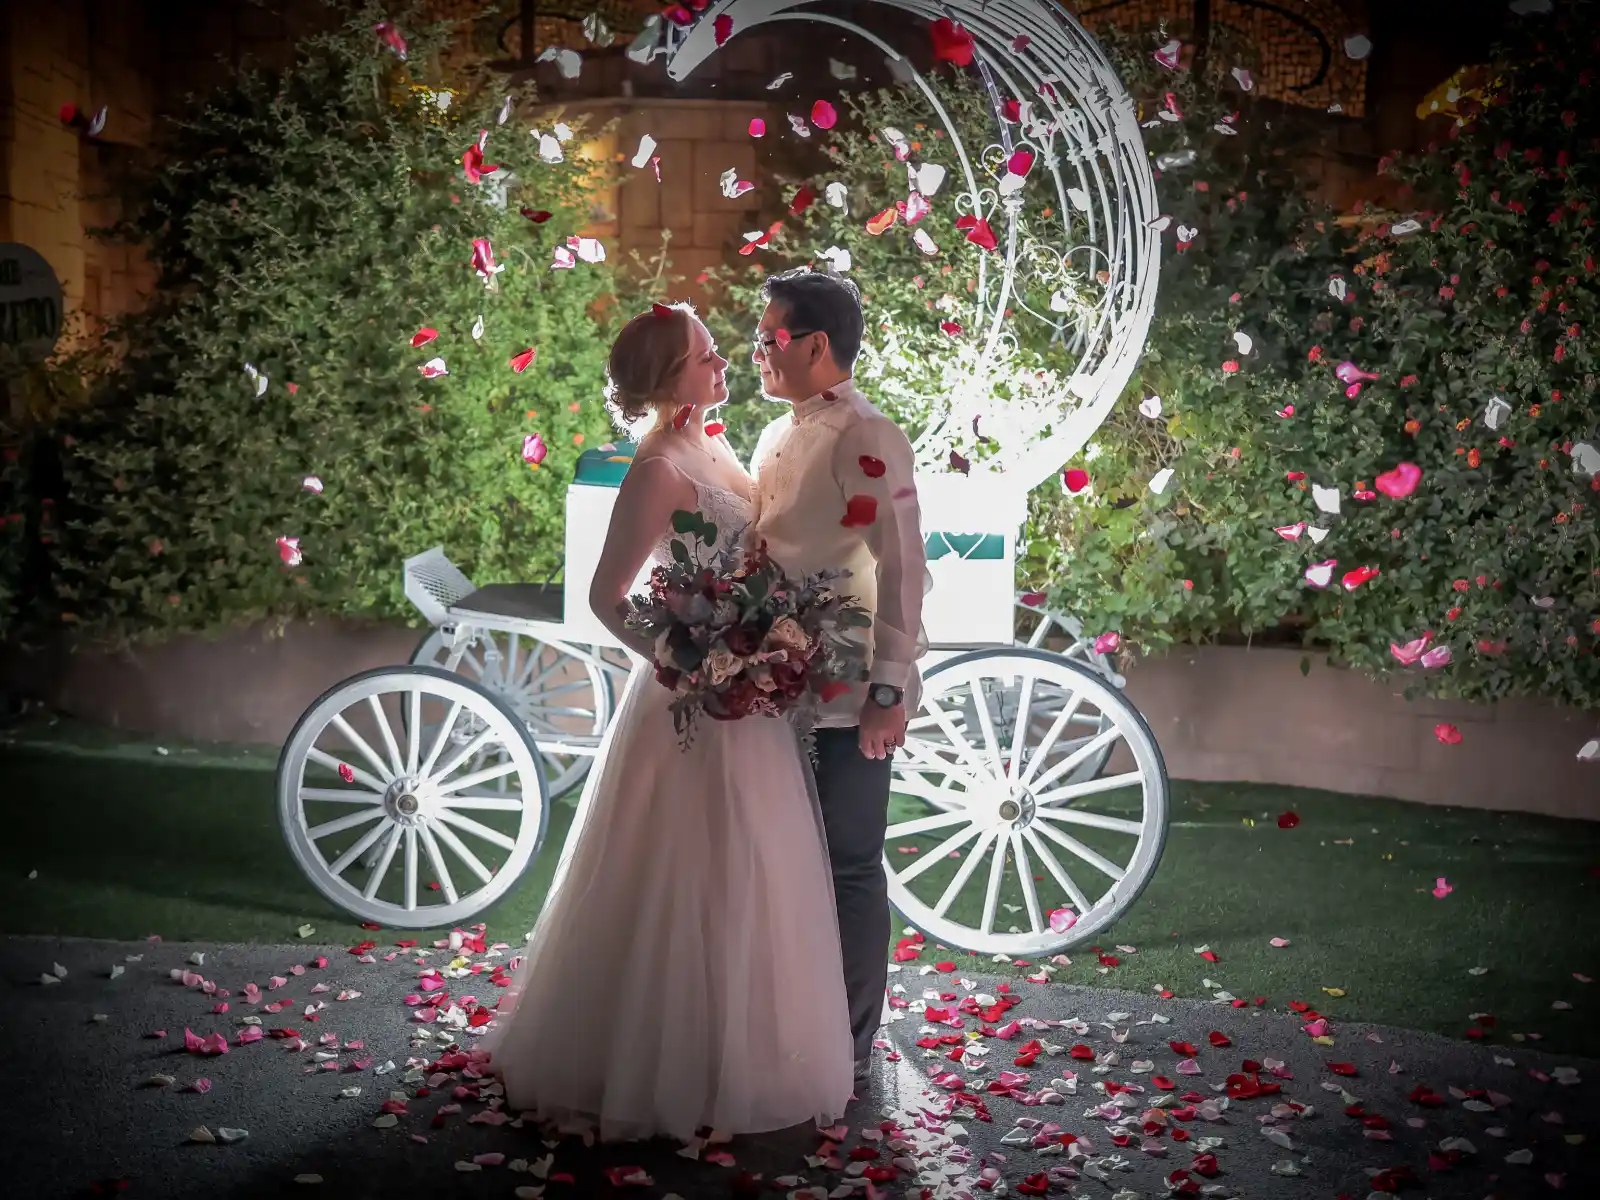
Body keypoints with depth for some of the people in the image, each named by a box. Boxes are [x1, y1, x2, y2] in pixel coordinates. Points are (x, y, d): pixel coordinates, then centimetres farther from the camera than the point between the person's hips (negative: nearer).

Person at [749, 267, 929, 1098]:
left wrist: (888, 694, -19)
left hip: (848, 703, -8)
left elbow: (901, 570, -17)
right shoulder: (775, 440, 13)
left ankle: (849, 1056, 15)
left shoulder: (867, 439, -14)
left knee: (849, 870, 3)